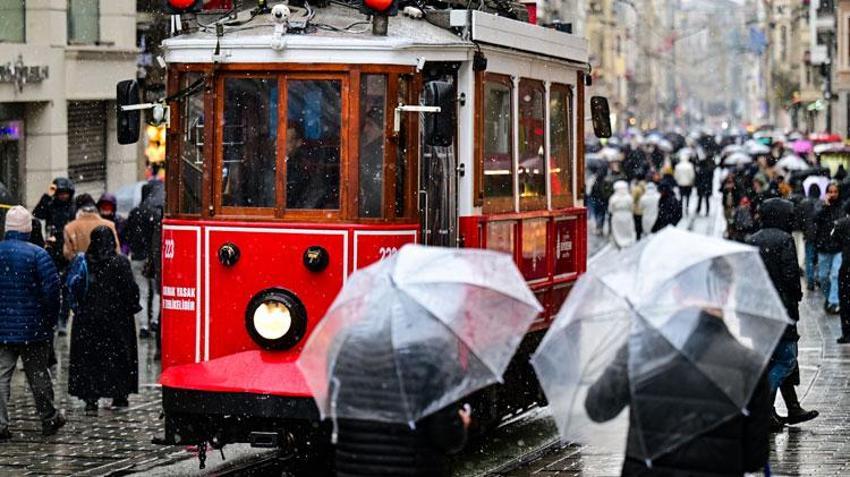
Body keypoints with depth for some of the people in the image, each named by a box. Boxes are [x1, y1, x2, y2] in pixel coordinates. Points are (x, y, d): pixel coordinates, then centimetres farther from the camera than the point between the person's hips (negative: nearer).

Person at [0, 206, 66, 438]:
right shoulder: (37, 254, -11)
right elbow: (51, 288, -15)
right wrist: (51, 319, -1)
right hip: (33, 328, -2)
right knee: (38, 374, 10)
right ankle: (49, 419, 22)